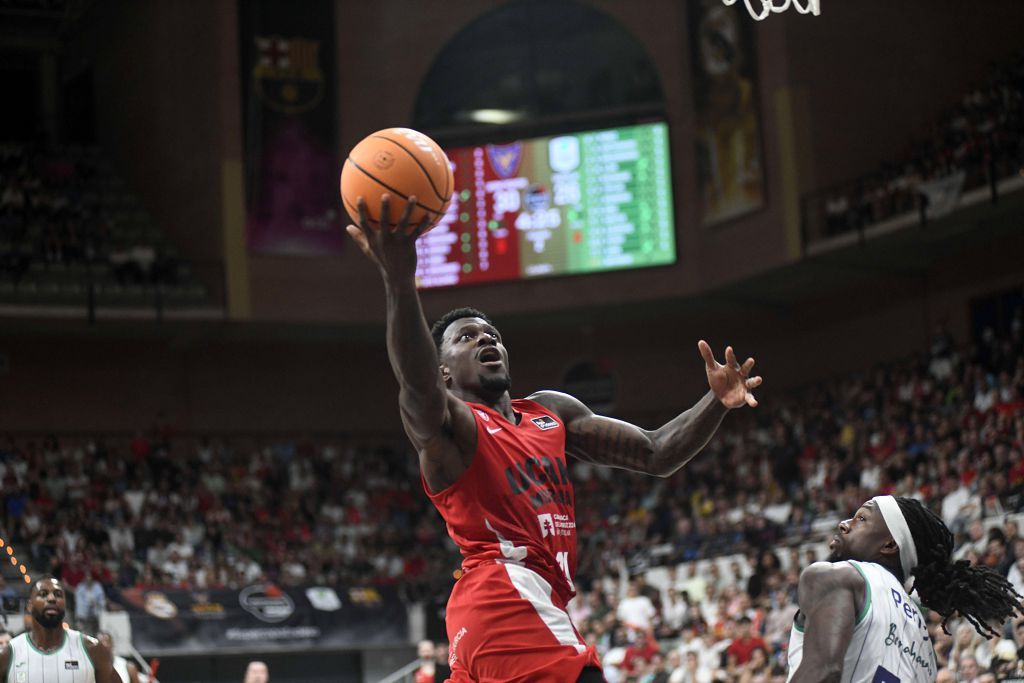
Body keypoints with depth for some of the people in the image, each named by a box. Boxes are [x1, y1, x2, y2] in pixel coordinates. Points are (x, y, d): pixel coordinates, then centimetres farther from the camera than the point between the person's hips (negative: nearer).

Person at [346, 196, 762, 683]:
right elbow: (420, 389, -25)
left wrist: (717, 402, 0)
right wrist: (399, 283, -42)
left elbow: (656, 454, 19)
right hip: (510, 599, -9)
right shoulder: (449, 420, 1)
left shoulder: (553, 412, 24)